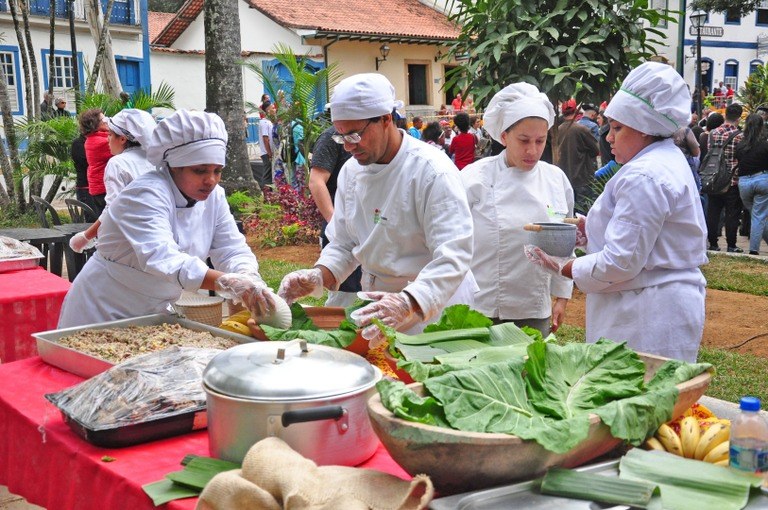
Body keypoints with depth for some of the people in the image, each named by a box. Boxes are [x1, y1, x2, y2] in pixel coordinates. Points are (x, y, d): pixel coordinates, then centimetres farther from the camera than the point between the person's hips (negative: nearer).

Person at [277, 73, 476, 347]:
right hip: (377, 304, 6)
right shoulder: (351, 171, 2)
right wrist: (319, 276, -12)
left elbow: (453, 257, -29)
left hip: (434, 310, -6)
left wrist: (408, 304, -44)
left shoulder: (432, 171, -21)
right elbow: (344, 244, 8)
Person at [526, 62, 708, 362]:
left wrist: (565, 268, -10)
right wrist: (587, 226, 8)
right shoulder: (668, 160, 14)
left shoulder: (644, 177, -20)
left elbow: (621, 261, -23)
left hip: (649, 314, -11)